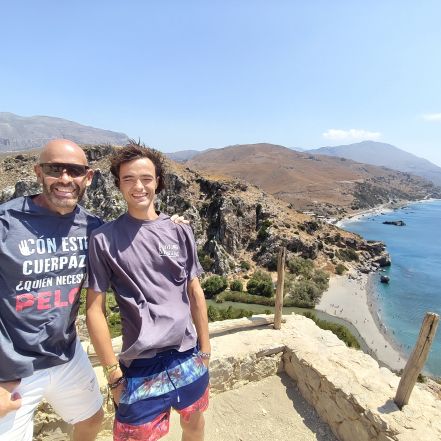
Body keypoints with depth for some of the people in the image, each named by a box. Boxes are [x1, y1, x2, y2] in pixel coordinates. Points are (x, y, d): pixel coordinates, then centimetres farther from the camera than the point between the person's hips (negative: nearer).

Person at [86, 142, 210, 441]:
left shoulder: (180, 232, -2)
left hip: (189, 356, 3)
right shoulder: (104, 239, -10)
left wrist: (205, 349, 6)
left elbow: (195, 293, 3)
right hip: (141, 363, -3)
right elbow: (95, 309, -6)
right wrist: (113, 373, -5)